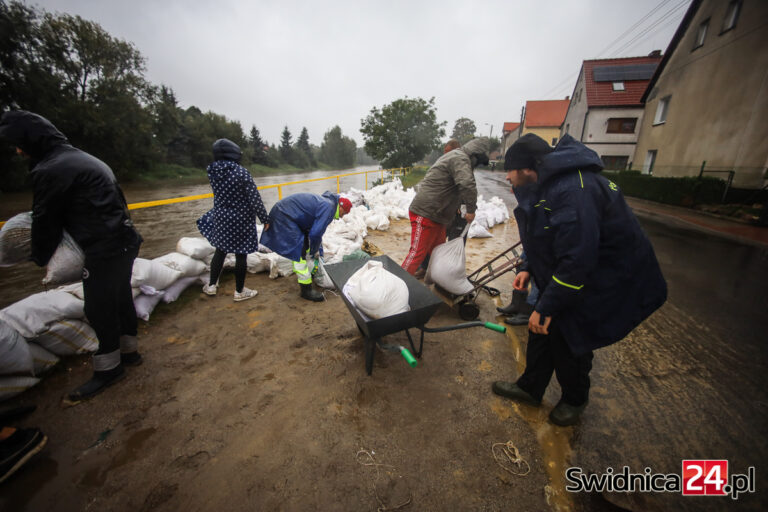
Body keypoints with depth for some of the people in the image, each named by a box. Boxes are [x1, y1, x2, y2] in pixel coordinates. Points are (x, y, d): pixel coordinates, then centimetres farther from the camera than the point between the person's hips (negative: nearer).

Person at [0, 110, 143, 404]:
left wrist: (40, 257, 12)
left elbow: (46, 220, -4)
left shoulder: (50, 170, -12)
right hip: (125, 241, 9)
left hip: (104, 251, -9)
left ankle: (108, 369, 18)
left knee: (99, 309, 3)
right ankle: (128, 351, 33)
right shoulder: (85, 159, 16)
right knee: (121, 298, 18)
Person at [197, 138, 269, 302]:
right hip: (241, 220, -5)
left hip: (221, 218, 5)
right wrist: (264, 218, -9)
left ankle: (211, 285, 35)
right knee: (240, 255, 7)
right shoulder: (241, 172, -20)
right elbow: (255, 199, -18)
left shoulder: (213, 172, -2)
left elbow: (219, 194, 8)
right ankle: (239, 292, 21)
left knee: (220, 250, 21)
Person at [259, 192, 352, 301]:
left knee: (305, 245, 23)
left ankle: (305, 273, 43)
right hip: (283, 217, -11)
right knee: (300, 252, -11)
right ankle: (306, 290, -5)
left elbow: (317, 231, 22)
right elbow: (315, 234, -21)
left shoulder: (324, 203, 15)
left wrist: (319, 254, 24)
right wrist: (315, 251, -2)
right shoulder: (329, 208, -17)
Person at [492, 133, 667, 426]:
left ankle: (575, 400, 37)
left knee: (569, 340, 6)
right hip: (562, 274, 9)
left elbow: (577, 261, -32)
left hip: (602, 283, -9)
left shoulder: (573, 190, -30)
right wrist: (531, 269, 7)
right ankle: (530, 388, 34)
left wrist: (546, 307, -25)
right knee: (542, 331, 14)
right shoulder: (547, 186, 4)